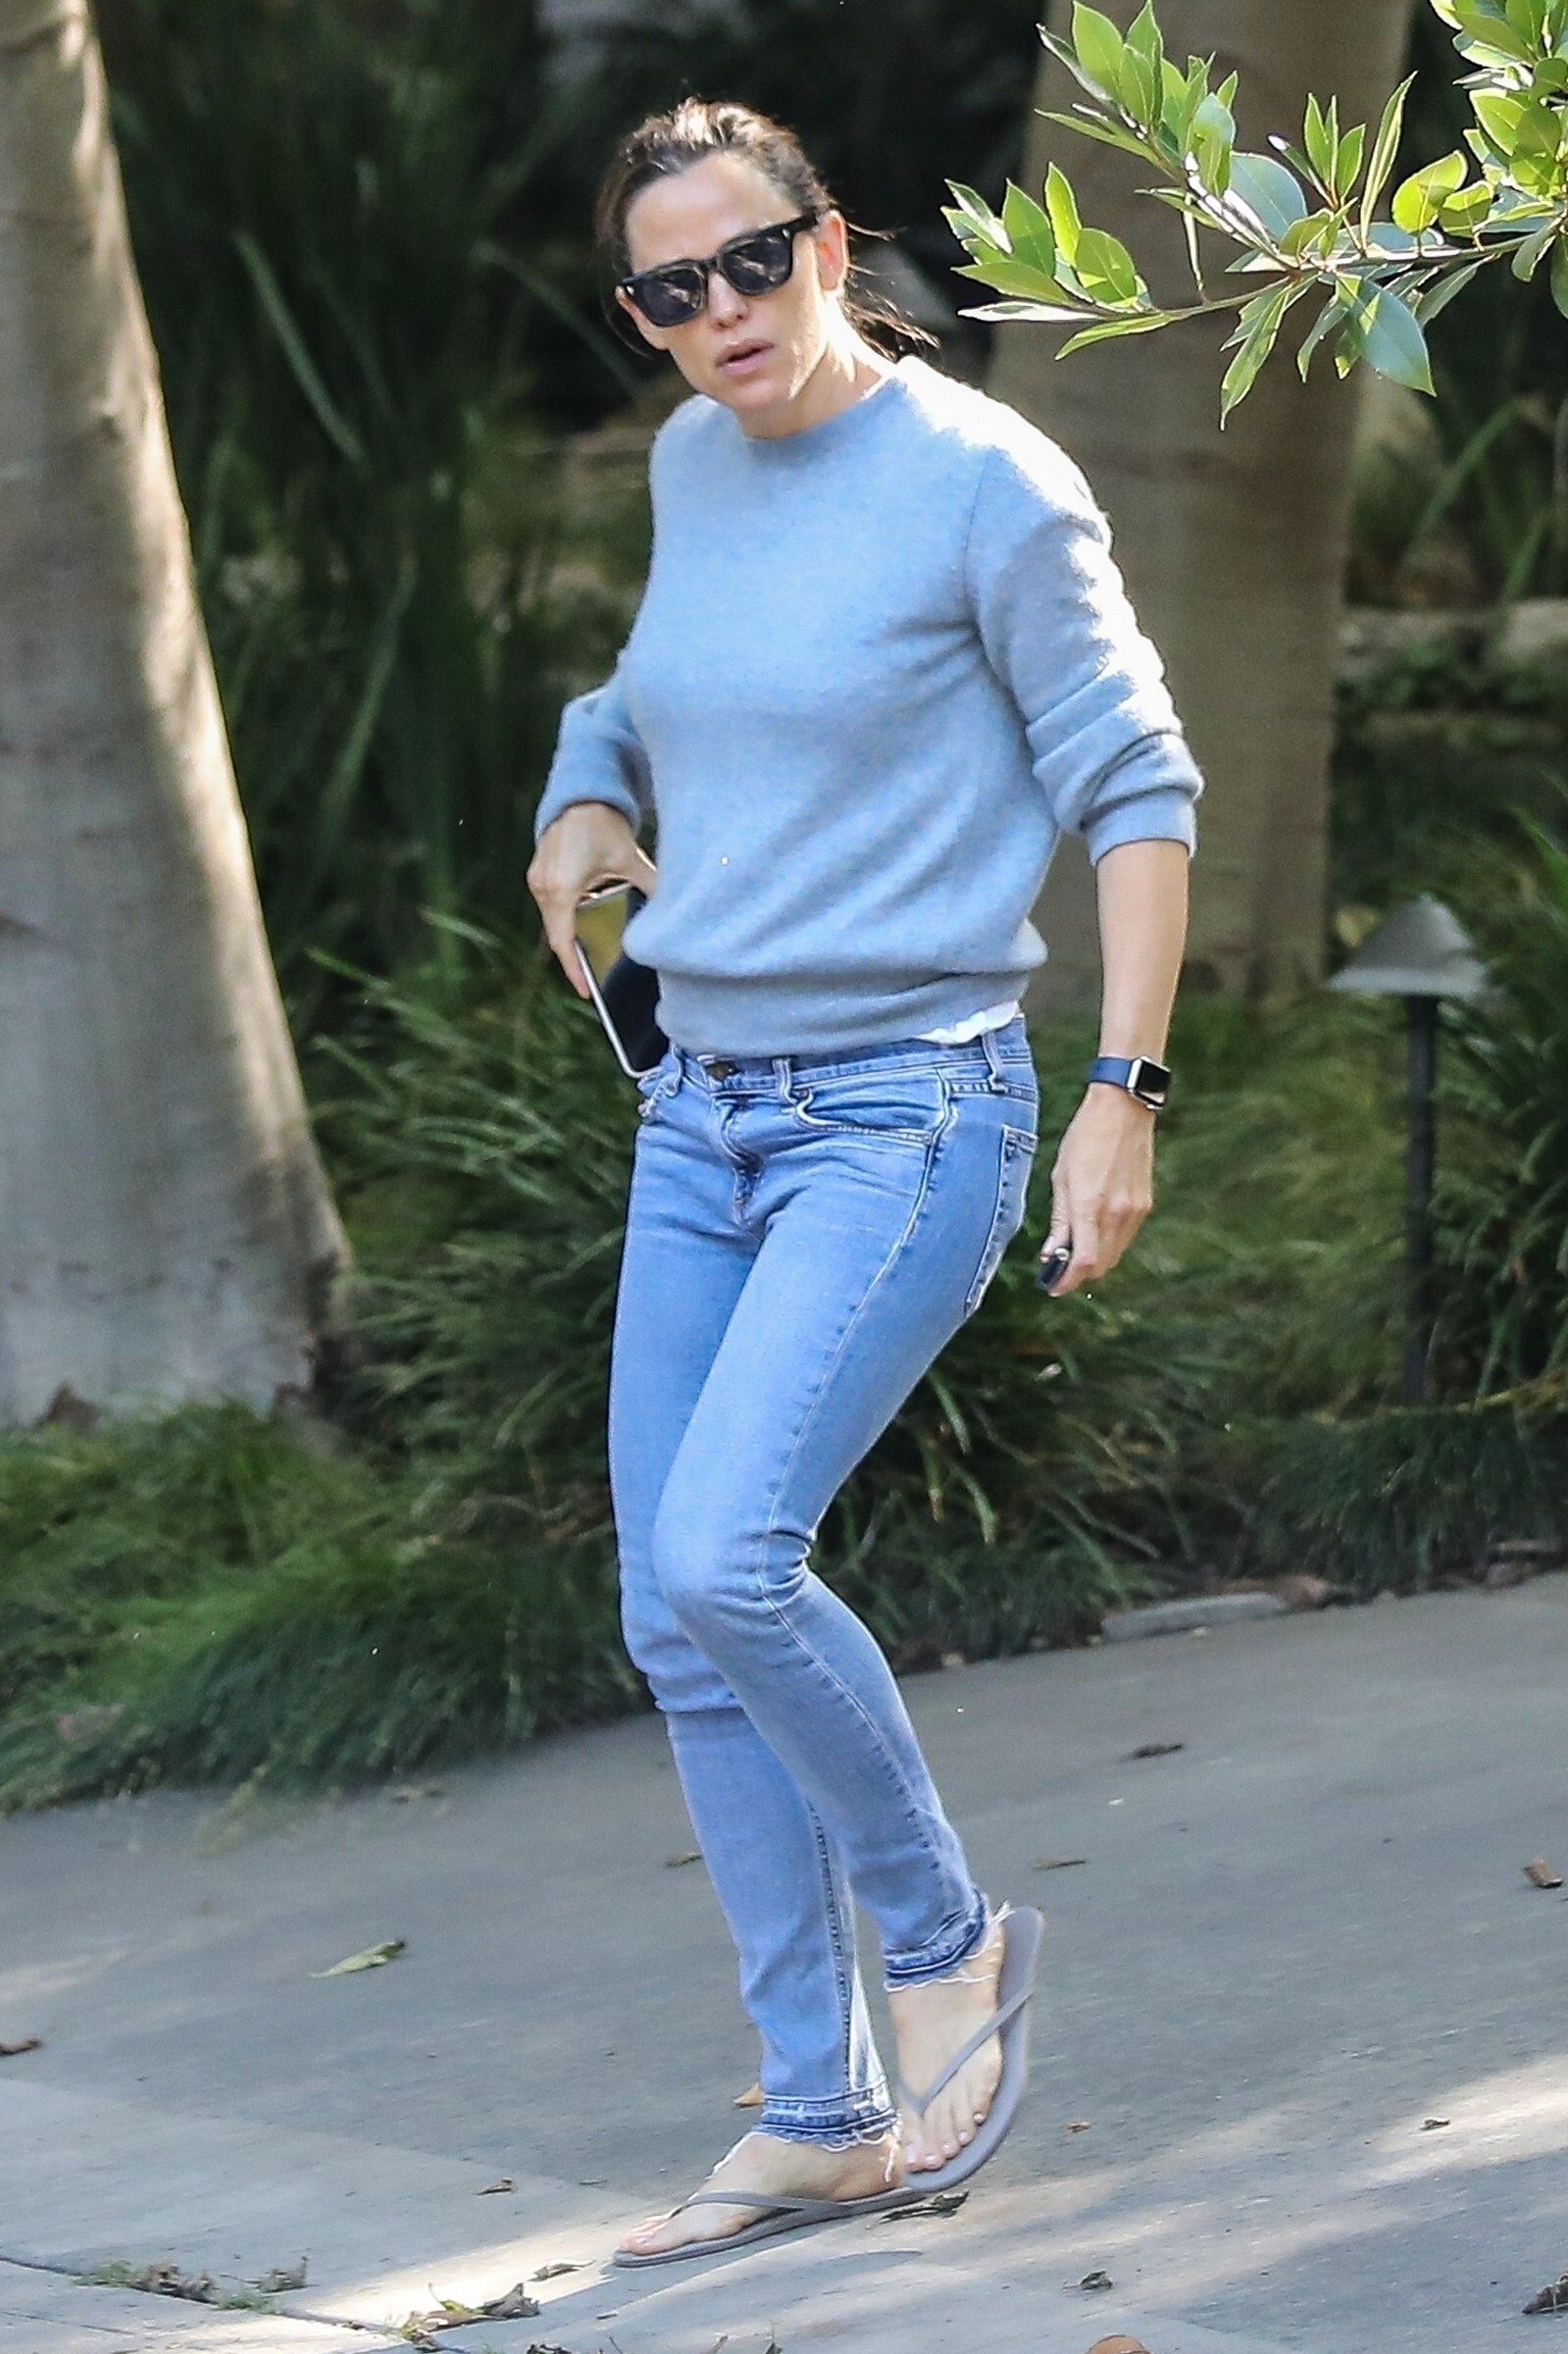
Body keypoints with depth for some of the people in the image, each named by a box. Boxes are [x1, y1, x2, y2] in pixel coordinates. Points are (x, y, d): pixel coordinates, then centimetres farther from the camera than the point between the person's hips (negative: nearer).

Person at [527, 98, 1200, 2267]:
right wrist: (590, 799, 10)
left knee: (722, 1561, -22)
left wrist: (1124, 1095, -14)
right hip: (704, 1114, 7)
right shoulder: (693, 466, 10)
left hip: (907, 1114, -7)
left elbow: (1137, 786, -8)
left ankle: (942, 1933, 3)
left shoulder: (987, 482, -10)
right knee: (680, 1628, 4)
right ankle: (821, 2115, 12)